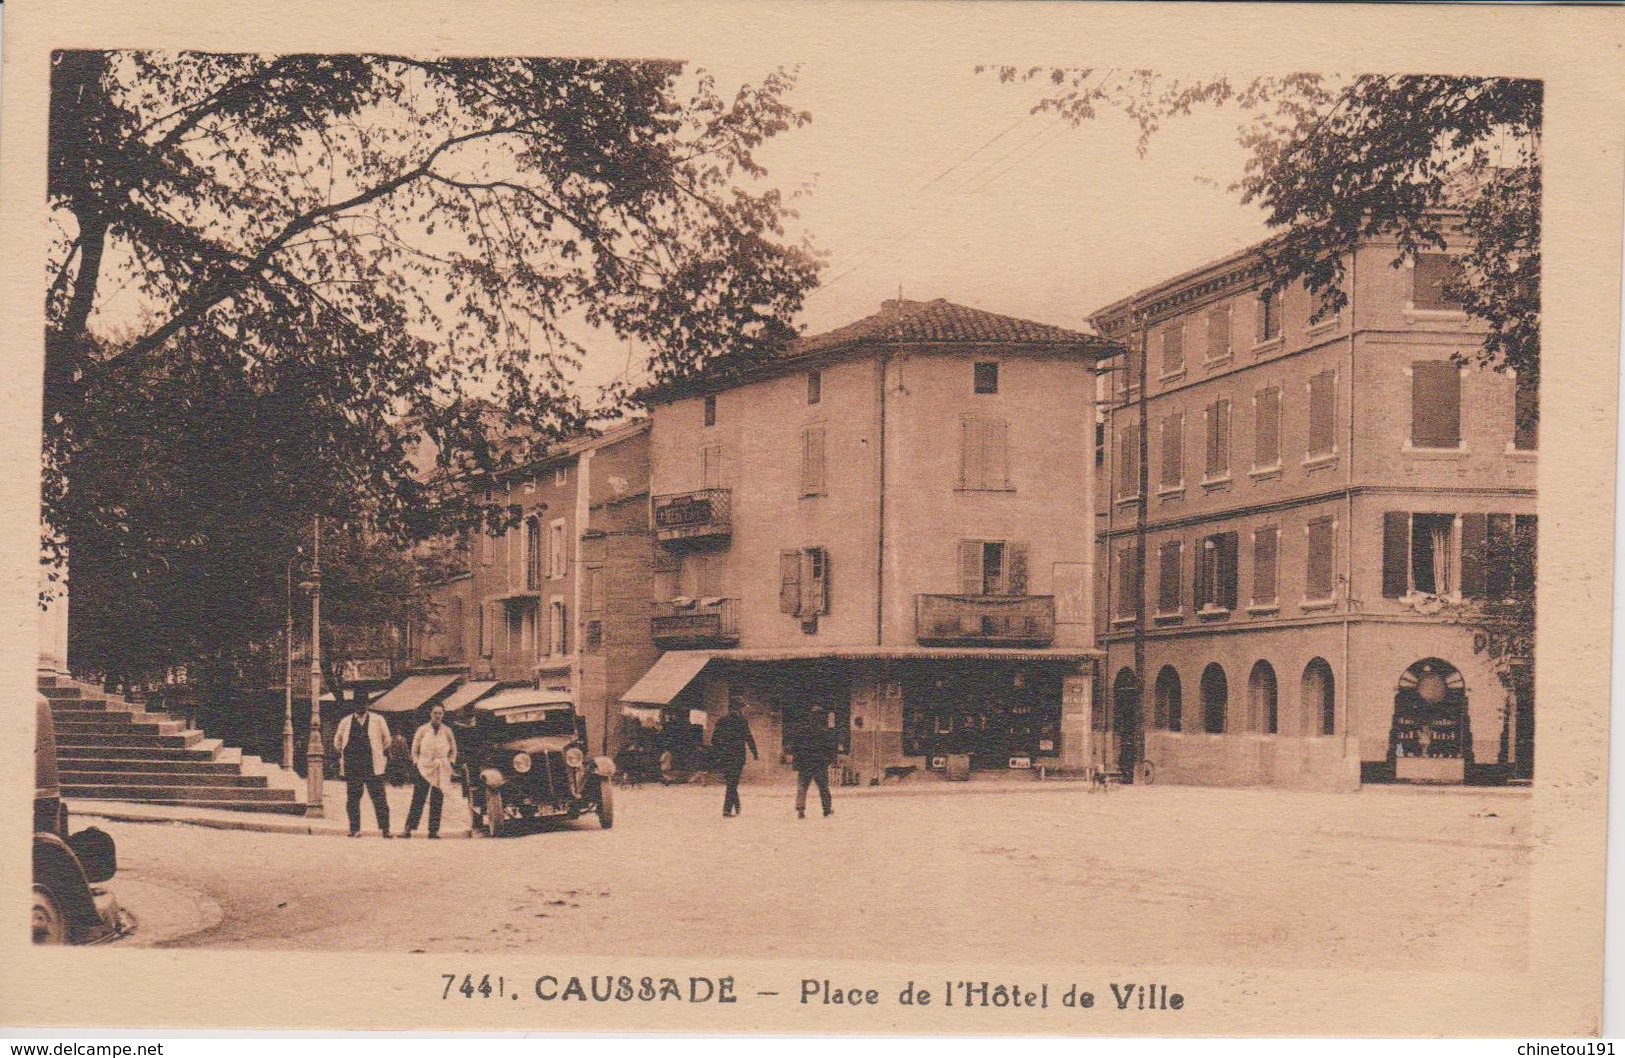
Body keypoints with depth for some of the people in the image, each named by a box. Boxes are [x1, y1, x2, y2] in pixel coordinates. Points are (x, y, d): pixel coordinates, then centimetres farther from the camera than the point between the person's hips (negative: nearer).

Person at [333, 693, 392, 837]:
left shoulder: (377, 720, 4)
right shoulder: (346, 722, 9)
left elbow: (386, 740, 14)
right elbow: (337, 741, 22)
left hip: (373, 766, -2)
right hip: (352, 768, 2)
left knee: (379, 798, -6)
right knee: (352, 798, 3)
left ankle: (384, 828, -6)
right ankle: (355, 829, 8)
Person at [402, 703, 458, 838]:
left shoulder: (447, 731, 7)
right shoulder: (422, 730, 4)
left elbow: (453, 750, 17)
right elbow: (414, 749, 9)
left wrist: (450, 762, 6)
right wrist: (416, 762, 0)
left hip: (441, 770, 2)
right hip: (424, 767, -2)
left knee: (437, 801, -1)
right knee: (418, 798, -9)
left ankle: (434, 830, 3)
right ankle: (408, 828, -12)